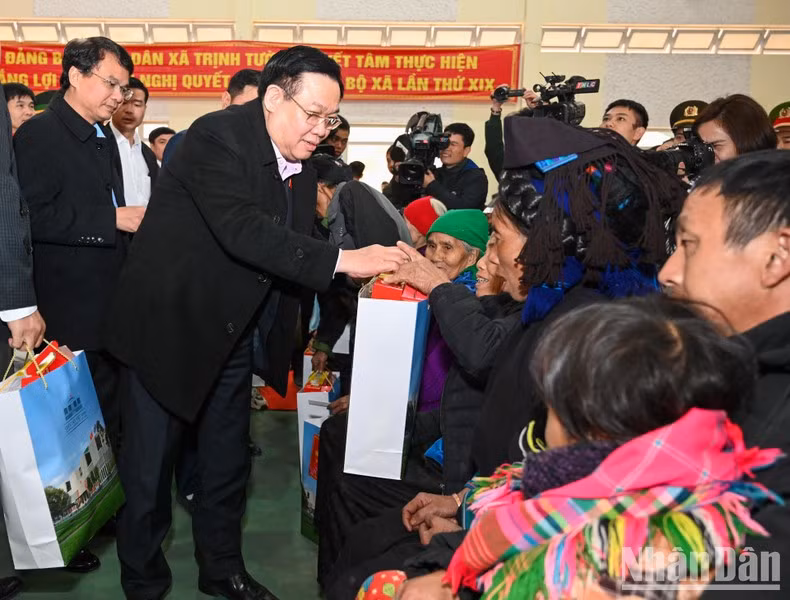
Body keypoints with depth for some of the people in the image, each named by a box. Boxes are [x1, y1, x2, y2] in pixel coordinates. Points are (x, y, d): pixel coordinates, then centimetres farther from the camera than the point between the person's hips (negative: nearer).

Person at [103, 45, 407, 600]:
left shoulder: (301, 164, 3)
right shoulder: (217, 137, -20)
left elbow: (293, 252, 3)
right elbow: (242, 229, -34)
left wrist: (375, 264, -11)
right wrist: (340, 260, -37)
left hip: (232, 334, 7)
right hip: (169, 324, -6)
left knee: (228, 462, 17)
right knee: (150, 464, 8)